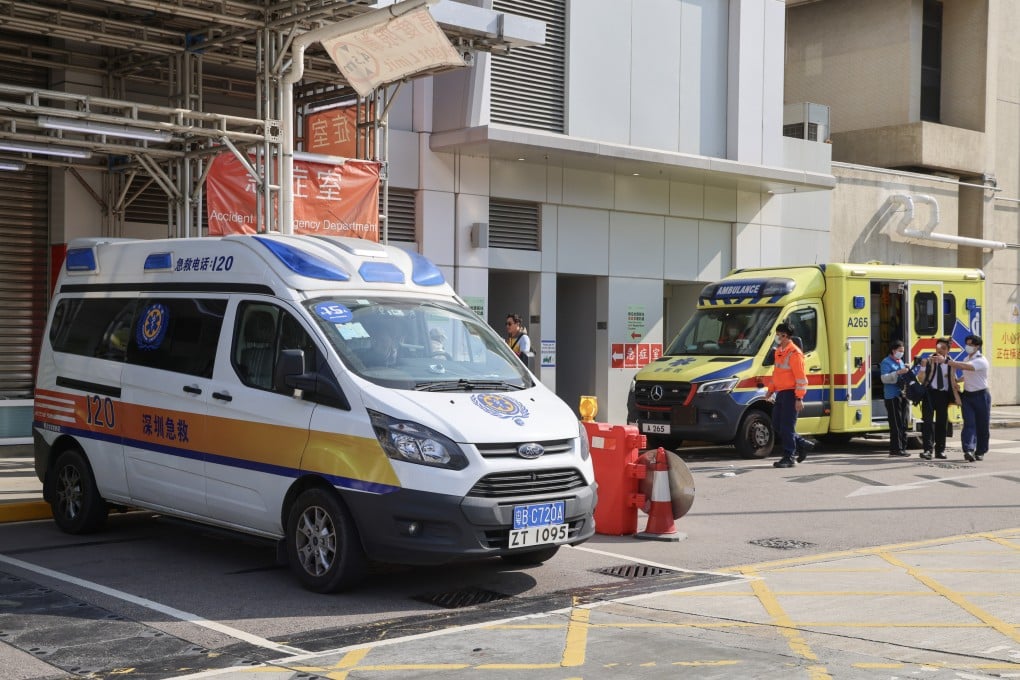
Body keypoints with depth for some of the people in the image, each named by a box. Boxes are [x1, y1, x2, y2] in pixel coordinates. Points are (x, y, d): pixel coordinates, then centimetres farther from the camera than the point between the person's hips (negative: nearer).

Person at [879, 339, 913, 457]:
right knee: (895, 424, -8)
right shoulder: (886, 362, -3)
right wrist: (898, 373, -24)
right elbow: (884, 378, -15)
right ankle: (895, 449, -5)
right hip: (892, 396, -8)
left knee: (903, 423, 8)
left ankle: (902, 447, 13)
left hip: (903, 394, 8)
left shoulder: (901, 361, 20)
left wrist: (907, 371, 8)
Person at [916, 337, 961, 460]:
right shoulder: (929, 361, 1)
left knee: (942, 422, 8)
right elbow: (921, 379, 0)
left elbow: (953, 381, 12)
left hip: (944, 394, 2)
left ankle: (940, 450, 17)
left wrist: (957, 397, 4)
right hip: (930, 393, -2)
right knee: (928, 421, -8)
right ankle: (928, 449, -9)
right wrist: (923, 367, -16)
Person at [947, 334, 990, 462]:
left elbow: (965, 367, -33)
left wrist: (946, 361, -39)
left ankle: (980, 451, 17)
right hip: (967, 395, 5)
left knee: (982, 425, 4)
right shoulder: (966, 359, 10)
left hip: (981, 395, -5)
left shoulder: (981, 361, -15)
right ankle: (969, 450, -21)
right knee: (969, 423, -10)